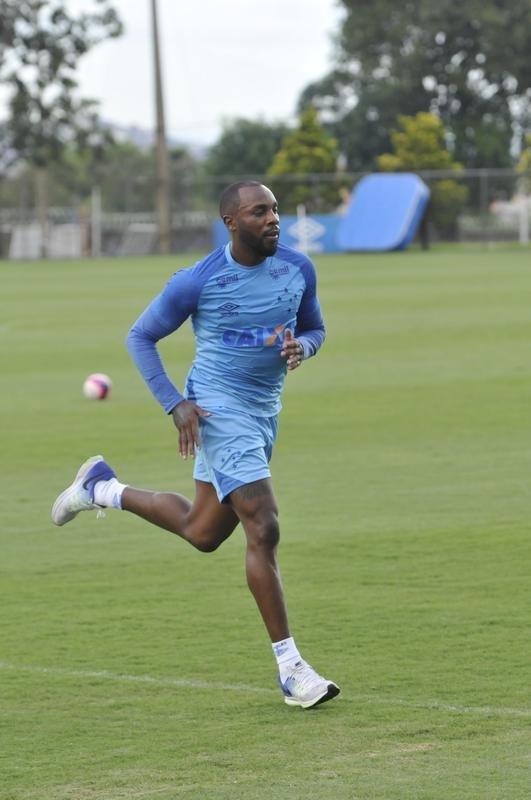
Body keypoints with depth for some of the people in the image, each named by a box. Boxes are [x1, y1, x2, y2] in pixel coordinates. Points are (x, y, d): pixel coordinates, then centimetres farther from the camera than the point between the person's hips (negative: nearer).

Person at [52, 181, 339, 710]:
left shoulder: (297, 269, 0)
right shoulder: (196, 282, -13)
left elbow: (314, 329, 16)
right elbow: (140, 337, -1)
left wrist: (301, 345, -10)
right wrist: (175, 404, -12)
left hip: (264, 414, 7)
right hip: (217, 409, -7)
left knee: (202, 533, 17)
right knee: (264, 530, -16)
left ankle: (103, 489, 39)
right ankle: (290, 670, -12)